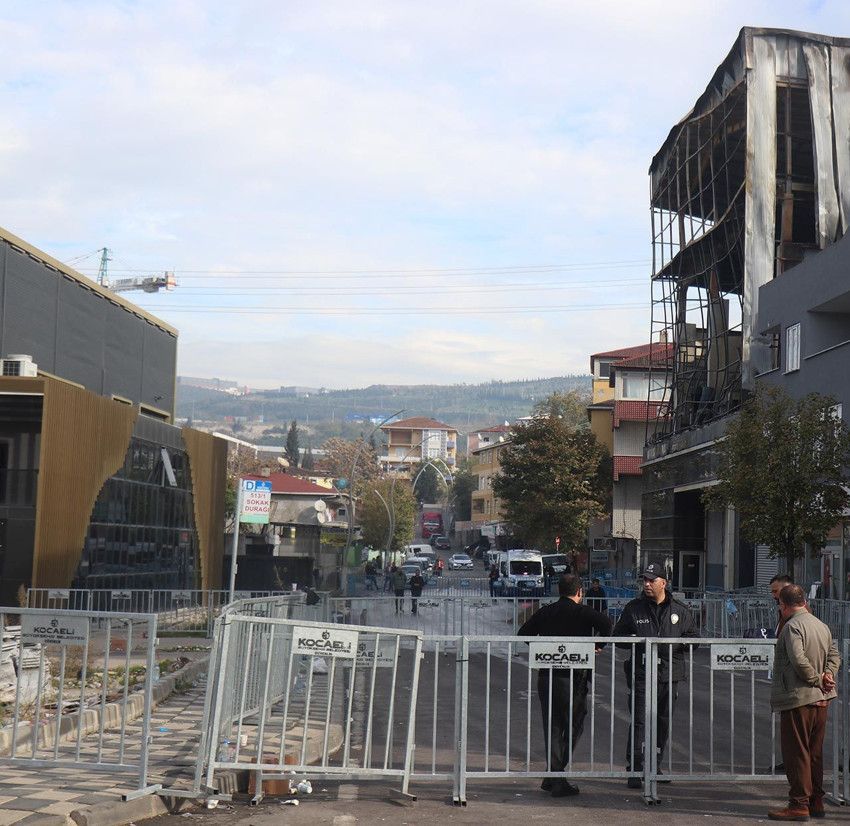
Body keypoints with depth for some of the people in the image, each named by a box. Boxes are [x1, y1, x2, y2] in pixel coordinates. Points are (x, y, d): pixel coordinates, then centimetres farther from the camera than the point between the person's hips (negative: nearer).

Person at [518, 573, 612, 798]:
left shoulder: (545, 612, 9)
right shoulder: (581, 612, -5)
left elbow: (523, 633, 10)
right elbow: (605, 623, -22)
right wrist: (598, 644, -7)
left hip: (545, 677, 4)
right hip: (572, 678, -4)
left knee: (552, 728, 12)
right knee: (573, 727, 7)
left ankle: (554, 777, 11)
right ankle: (556, 777, 1)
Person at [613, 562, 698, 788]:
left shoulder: (680, 611, 8)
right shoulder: (633, 608, 5)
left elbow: (694, 637, 14)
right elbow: (618, 635, 9)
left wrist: (675, 643, -7)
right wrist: (635, 640, -12)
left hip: (670, 675, 3)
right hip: (641, 674, -2)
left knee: (663, 722, 11)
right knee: (639, 721, -10)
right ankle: (634, 769, -10)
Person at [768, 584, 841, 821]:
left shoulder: (792, 626, -14)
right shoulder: (822, 626, 13)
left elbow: (799, 660, -24)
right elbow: (834, 654, 16)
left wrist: (817, 679, -12)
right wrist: (829, 674, 0)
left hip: (797, 699, -8)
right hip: (821, 699, 8)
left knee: (796, 753, -3)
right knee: (815, 753, 15)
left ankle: (799, 804, -2)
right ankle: (816, 802, 20)